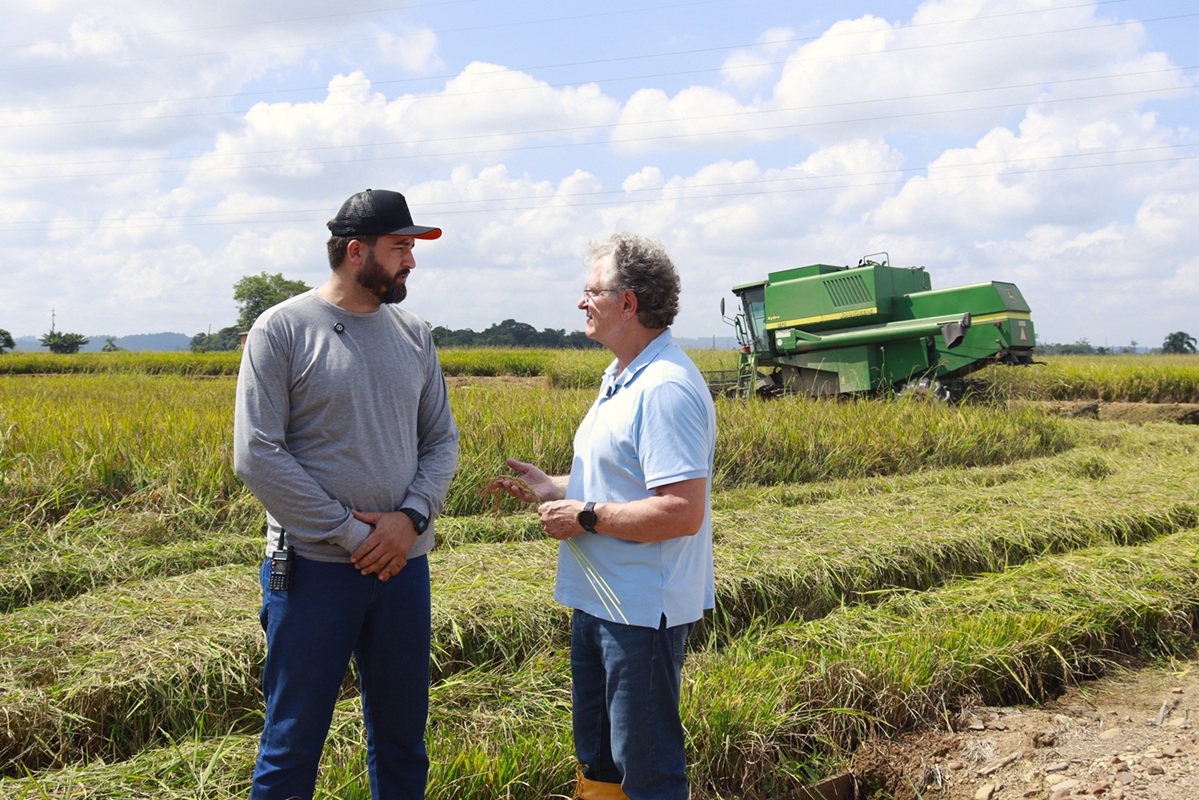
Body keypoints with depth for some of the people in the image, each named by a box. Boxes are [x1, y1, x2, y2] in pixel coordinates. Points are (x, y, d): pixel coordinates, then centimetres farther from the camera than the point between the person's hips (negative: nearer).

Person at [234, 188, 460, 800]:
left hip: (403, 563, 5)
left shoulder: (413, 334, 8)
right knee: (293, 742, 5)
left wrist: (411, 517, -9)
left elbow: (441, 440, 9)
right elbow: (256, 455, -12)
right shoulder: (282, 329, -7)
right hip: (313, 566, -4)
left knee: (402, 738, 16)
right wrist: (350, 533, -14)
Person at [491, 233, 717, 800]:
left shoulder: (666, 389, -22)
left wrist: (585, 517, -20)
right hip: (598, 602, 10)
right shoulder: (621, 377, 12)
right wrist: (554, 488, 9)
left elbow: (682, 512, -29)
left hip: (643, 611, -10)